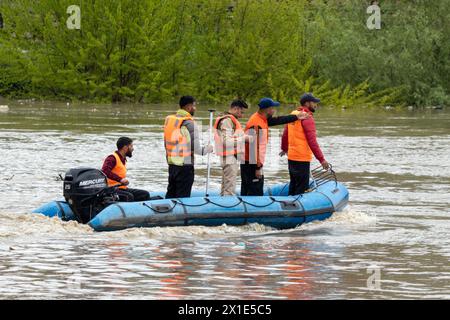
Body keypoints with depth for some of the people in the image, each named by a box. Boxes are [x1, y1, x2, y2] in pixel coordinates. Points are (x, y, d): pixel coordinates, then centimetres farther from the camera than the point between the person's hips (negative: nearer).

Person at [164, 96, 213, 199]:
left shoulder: (169, 120, 7)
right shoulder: (189, 123, -16)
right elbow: (195, 148, -17)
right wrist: (208, 149, 2)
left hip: (171, 164, 7)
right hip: (185, 165, -7)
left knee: (170, 194, 16)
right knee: (182, 197, -1)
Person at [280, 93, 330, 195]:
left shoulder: (293, 114, 9)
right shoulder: (307, 118, -17)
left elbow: (285, 135, 21)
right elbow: (312, 141, -23)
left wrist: (284, 148, 39)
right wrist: (321, 159, -23)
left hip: (291, 157, 9)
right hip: (302, 159, -9)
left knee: (293, 186, 20)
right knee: (302, 188, -4)